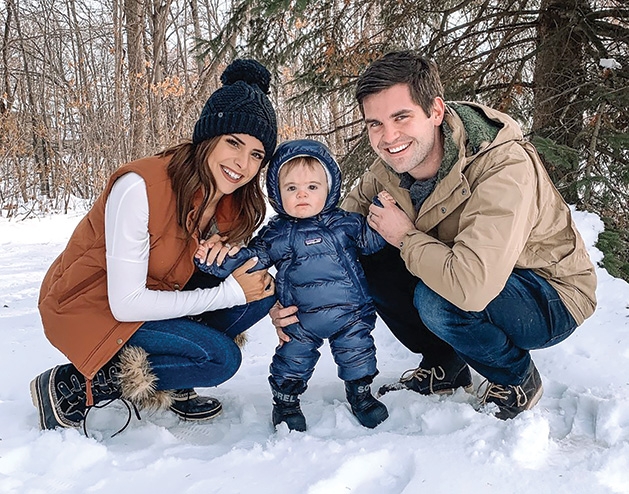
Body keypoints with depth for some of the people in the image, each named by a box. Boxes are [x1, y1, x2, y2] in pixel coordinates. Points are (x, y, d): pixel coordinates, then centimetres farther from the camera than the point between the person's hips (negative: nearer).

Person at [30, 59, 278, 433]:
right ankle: (72, 388, -7)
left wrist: (222, 251, -22)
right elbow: (125, 303, -28)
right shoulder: (140, 188, -30)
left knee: (261, 290, -10)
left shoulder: (235, 200, -9)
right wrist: (230, 292, -27)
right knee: (221, 358, -23)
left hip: (158, 294, 7)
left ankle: (168, 386, 4)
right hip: (91, 307, -7)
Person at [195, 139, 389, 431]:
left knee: (357, 353, 15)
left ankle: (361, 393, 41)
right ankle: (285, 401, 35)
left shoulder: (346, 223, -2)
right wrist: (216, 259, -19)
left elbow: (374, 239, 4)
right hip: (300, 322, -1)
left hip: (350, 315, 1)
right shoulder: (277, 233, -5)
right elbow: (251, 256, -5)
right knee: (293, 359, 10)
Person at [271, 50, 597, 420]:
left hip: (553, 300, -6)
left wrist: (405, 238, -26)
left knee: (437, 300, -34)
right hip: (472, 278, 6)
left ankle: (518, 380, -2)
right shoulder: (390, 170, -11)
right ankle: (445, 367, 8)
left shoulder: (505, 167, -33)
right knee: (366, 262, -12)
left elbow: (471, 286, -44)